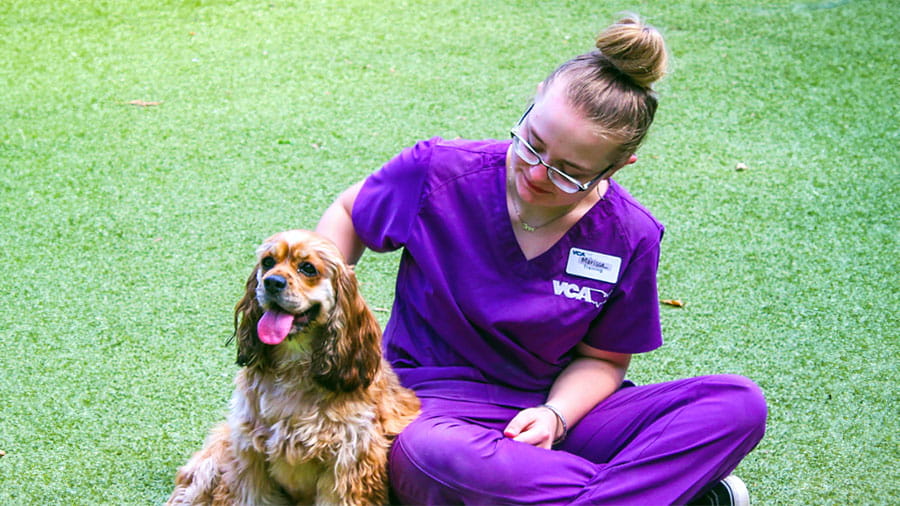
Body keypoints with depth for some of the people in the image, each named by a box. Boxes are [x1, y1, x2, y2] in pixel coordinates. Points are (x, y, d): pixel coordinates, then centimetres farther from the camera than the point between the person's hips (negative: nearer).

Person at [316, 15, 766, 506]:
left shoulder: (629, 238, -5)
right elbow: (349, 213, 10)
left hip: (559, 409, 2)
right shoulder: (439, 172, -9)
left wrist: (556, 415, -15)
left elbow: (601, 358, 6)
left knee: (739, 404, -19)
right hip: (436, 409, -2)